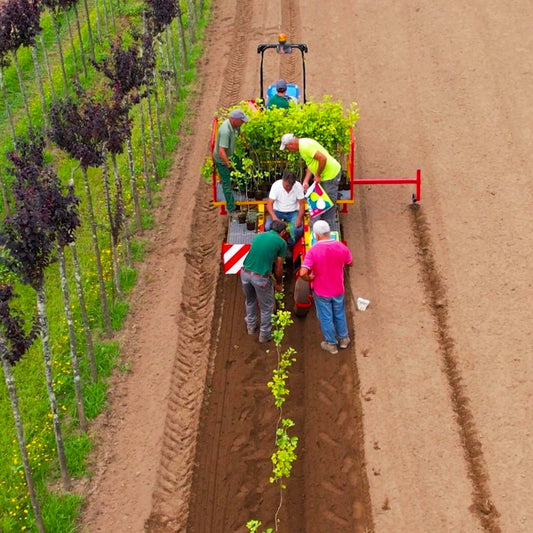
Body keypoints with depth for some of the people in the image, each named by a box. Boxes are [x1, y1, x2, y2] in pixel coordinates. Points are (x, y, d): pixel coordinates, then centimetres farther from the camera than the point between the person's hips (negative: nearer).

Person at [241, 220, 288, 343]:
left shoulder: (258, 236, 15)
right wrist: (278, 283, 20)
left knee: (250, 301, 30)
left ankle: (251, 326, 48)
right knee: (266, 307, 17)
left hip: (245, 273, 5)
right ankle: (264, 335, 28)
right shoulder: (281, 242, 1)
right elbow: (278, 267, 3)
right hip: (261, 277, -5)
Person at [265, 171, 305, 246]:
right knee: (268, 227, -28)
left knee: (299, 229, -29)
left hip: (293, 212, 0)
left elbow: (302, 204, -8)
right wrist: (275, 218, -38)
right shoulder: (276, 185, -18)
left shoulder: (298, 186, -15)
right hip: (278, 211, 0)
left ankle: (290, 245, 2)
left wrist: (299, 219, -25)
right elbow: (269, 204, -21)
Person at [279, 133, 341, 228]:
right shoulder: (302, 145, 8)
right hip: (323, 175, 11)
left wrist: (317, 175, -18)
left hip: (331, 174, -11)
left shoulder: (305, 146, -24)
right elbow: (311, 163, 12)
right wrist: (306, 181, 5)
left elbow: (323, 159, -32)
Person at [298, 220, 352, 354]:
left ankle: (331, 344, 30)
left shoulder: (313, 251, -26)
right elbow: (349, 263, 4)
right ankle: (343, 338, 41)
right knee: (340, 314, 25)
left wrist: (310, 278, -11)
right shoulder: (341, 247, -15)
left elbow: (303, 273, -32)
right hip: (338, 289, 3)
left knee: (325, 317, 16)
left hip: (321, 291, -3)